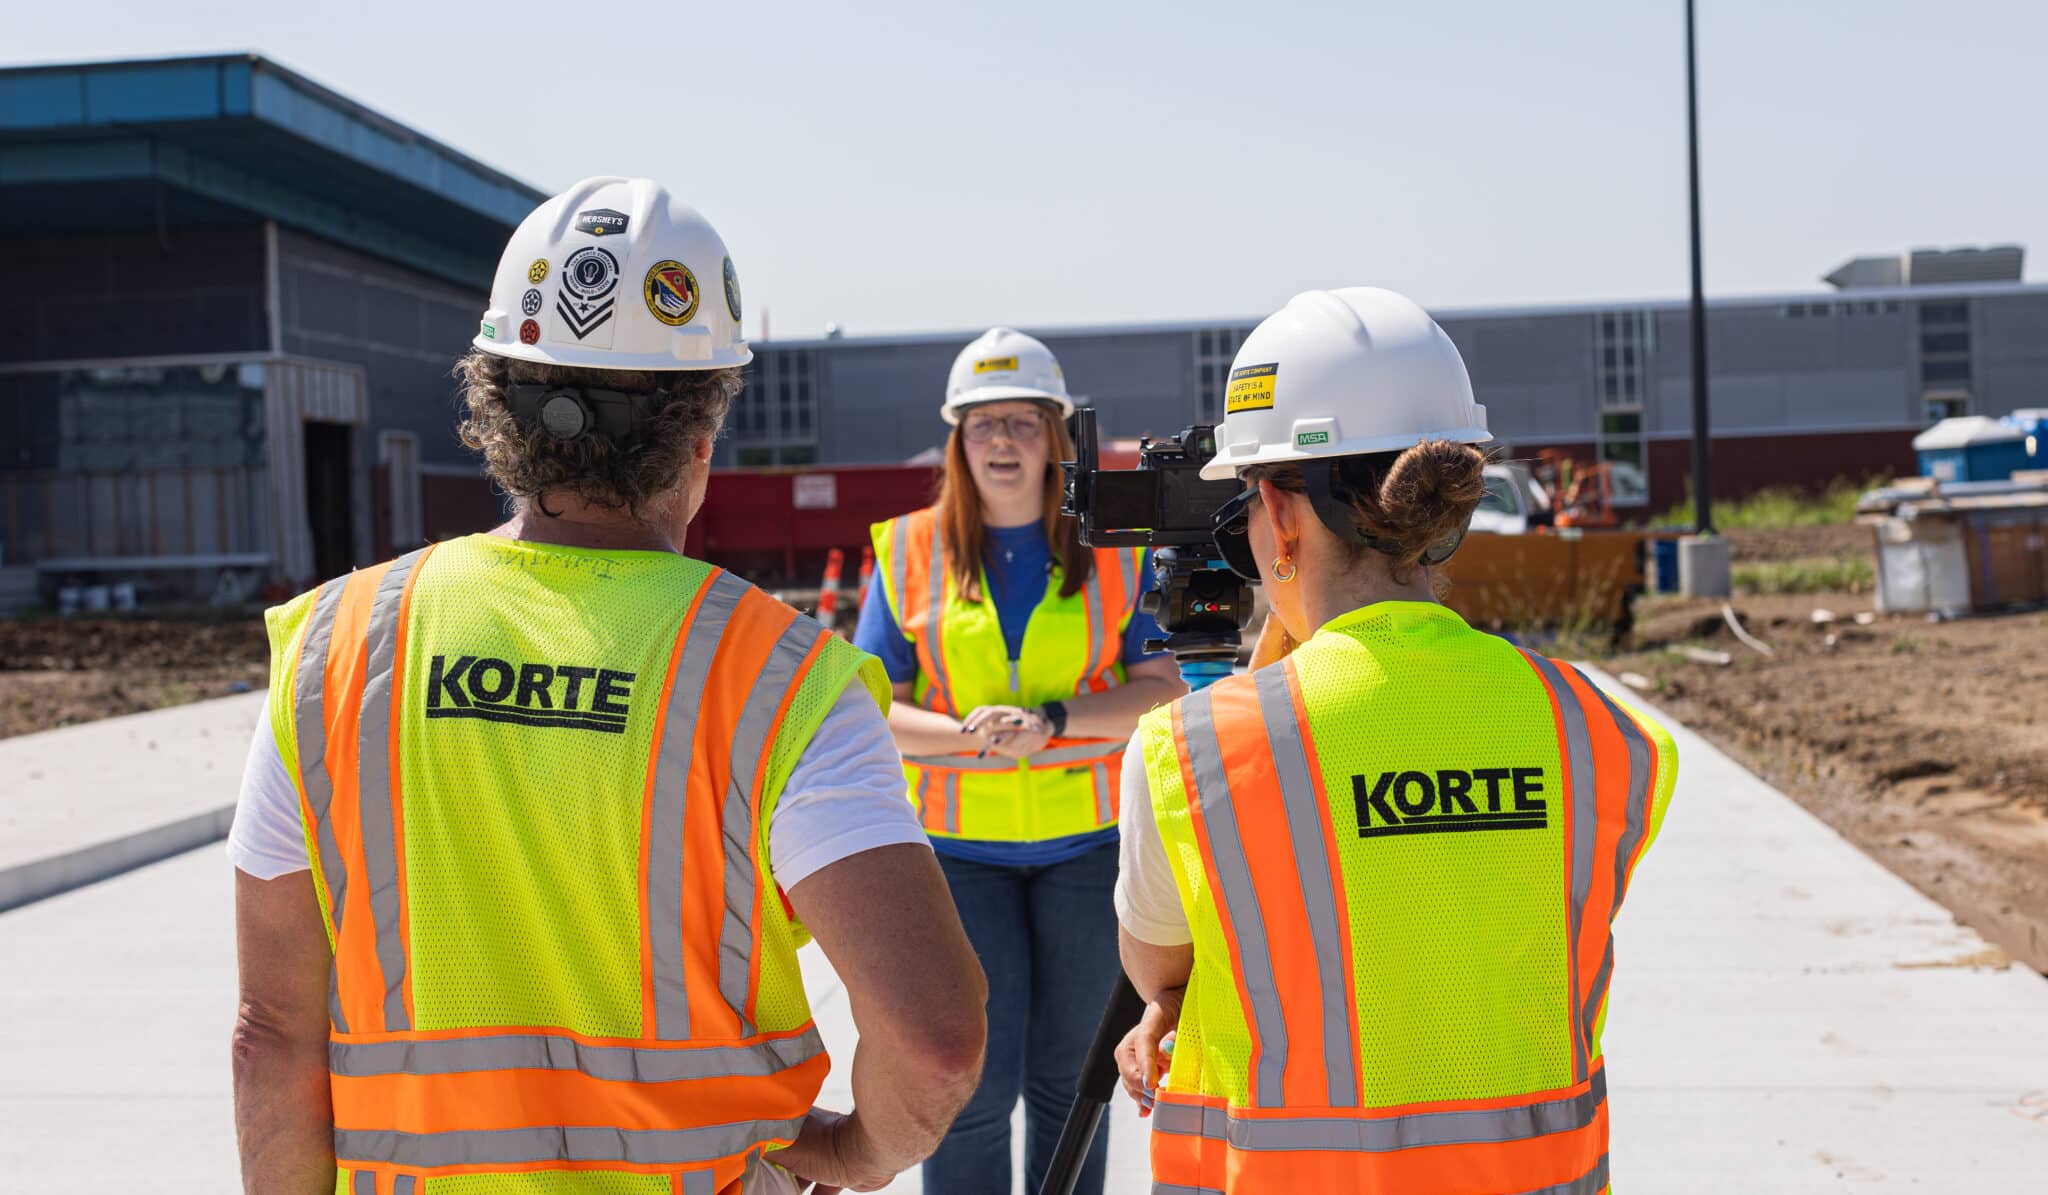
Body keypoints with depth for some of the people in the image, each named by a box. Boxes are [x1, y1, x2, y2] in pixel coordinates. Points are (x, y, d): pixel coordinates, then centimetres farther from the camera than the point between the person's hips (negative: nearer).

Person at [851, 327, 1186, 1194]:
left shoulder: (1116, 547, 3)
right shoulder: (910, 551, 3)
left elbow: (1162, 689, -3)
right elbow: (871, 708, 0)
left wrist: (1053, 719, -19)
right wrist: (968, 736, -19)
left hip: (1088, 841, 1)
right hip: (956, 844, -1)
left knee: (1071, 1081, 12)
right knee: (976, 1080, -4)